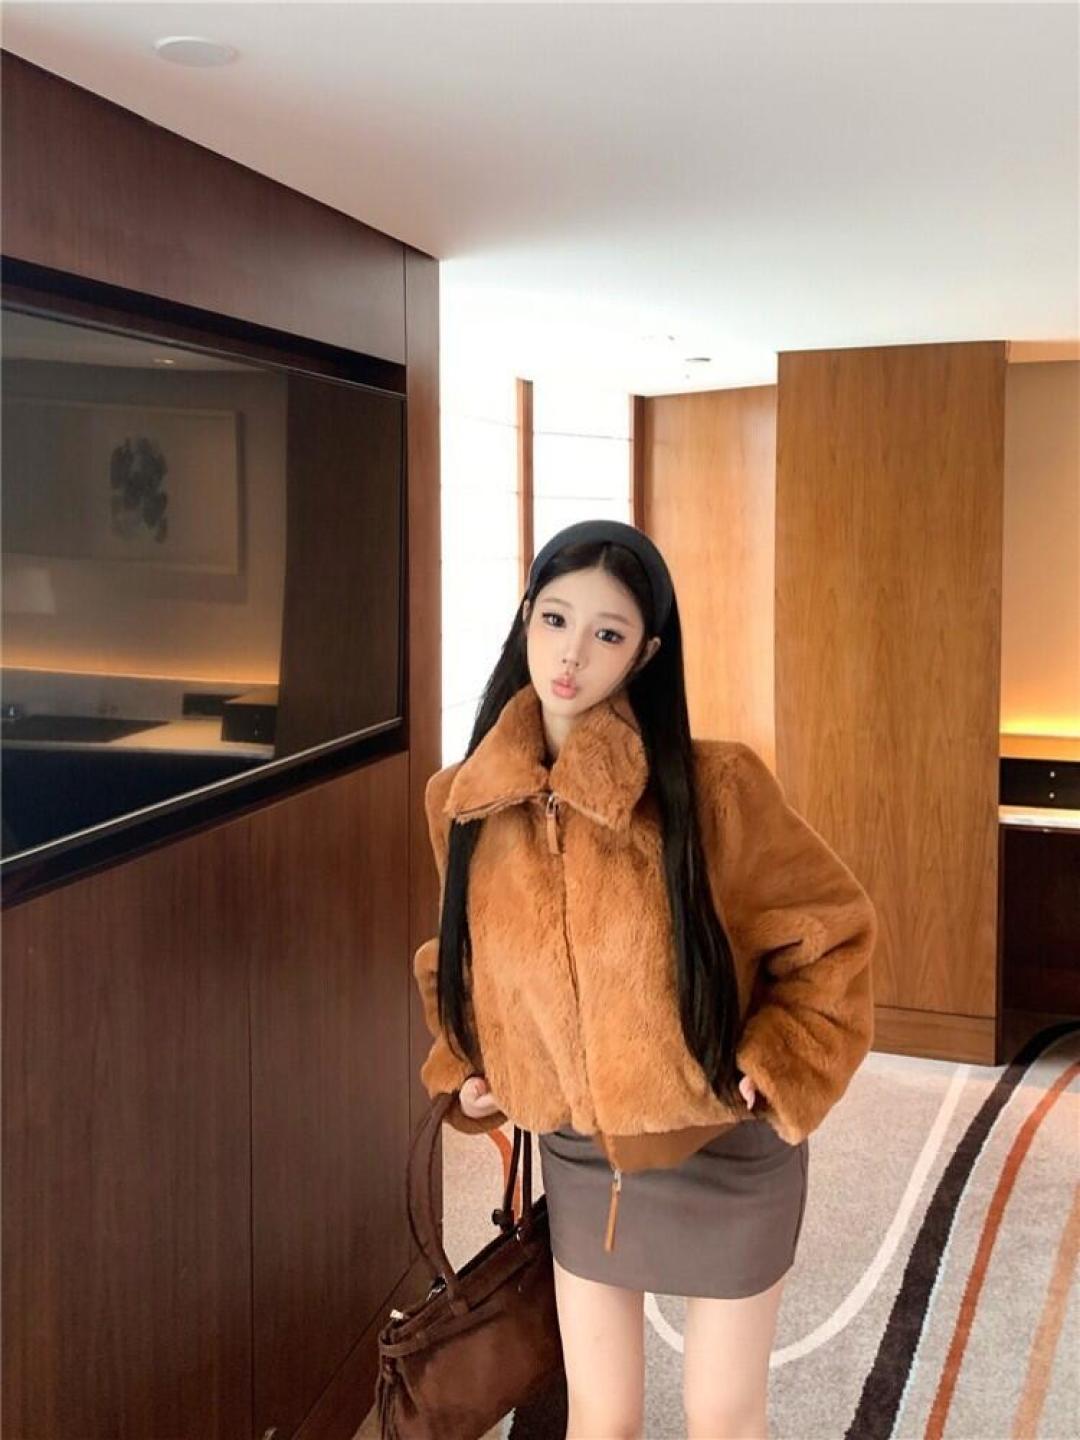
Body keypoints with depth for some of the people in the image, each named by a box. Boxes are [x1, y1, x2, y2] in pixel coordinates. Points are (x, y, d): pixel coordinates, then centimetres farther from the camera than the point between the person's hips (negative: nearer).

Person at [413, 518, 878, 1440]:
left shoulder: (714, 786, -21)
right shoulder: (462, 802, -9)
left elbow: (835, 929, -8)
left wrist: (777, 1070, -15)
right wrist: (463, 1069, -2)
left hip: (724, 1153, -2)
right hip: (578, 1155, 3)